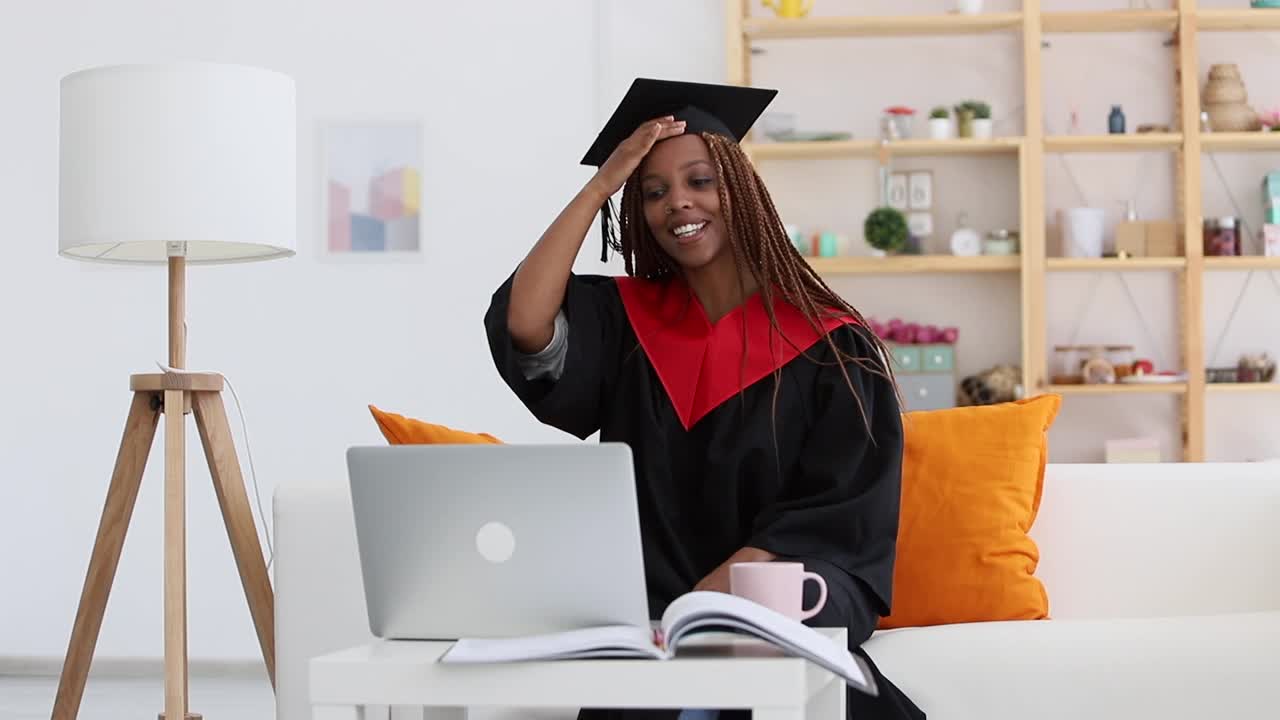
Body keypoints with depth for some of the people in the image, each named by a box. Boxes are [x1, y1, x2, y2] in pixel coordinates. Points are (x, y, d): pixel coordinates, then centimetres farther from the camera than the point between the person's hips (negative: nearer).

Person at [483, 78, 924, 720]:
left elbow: (840, 515, -3)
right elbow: (522, 327, -11)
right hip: (651, 613, 1)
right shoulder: (622, 319, 9)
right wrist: (600, 184, -3)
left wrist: (716, 596, -15)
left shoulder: (828, 343, 1)